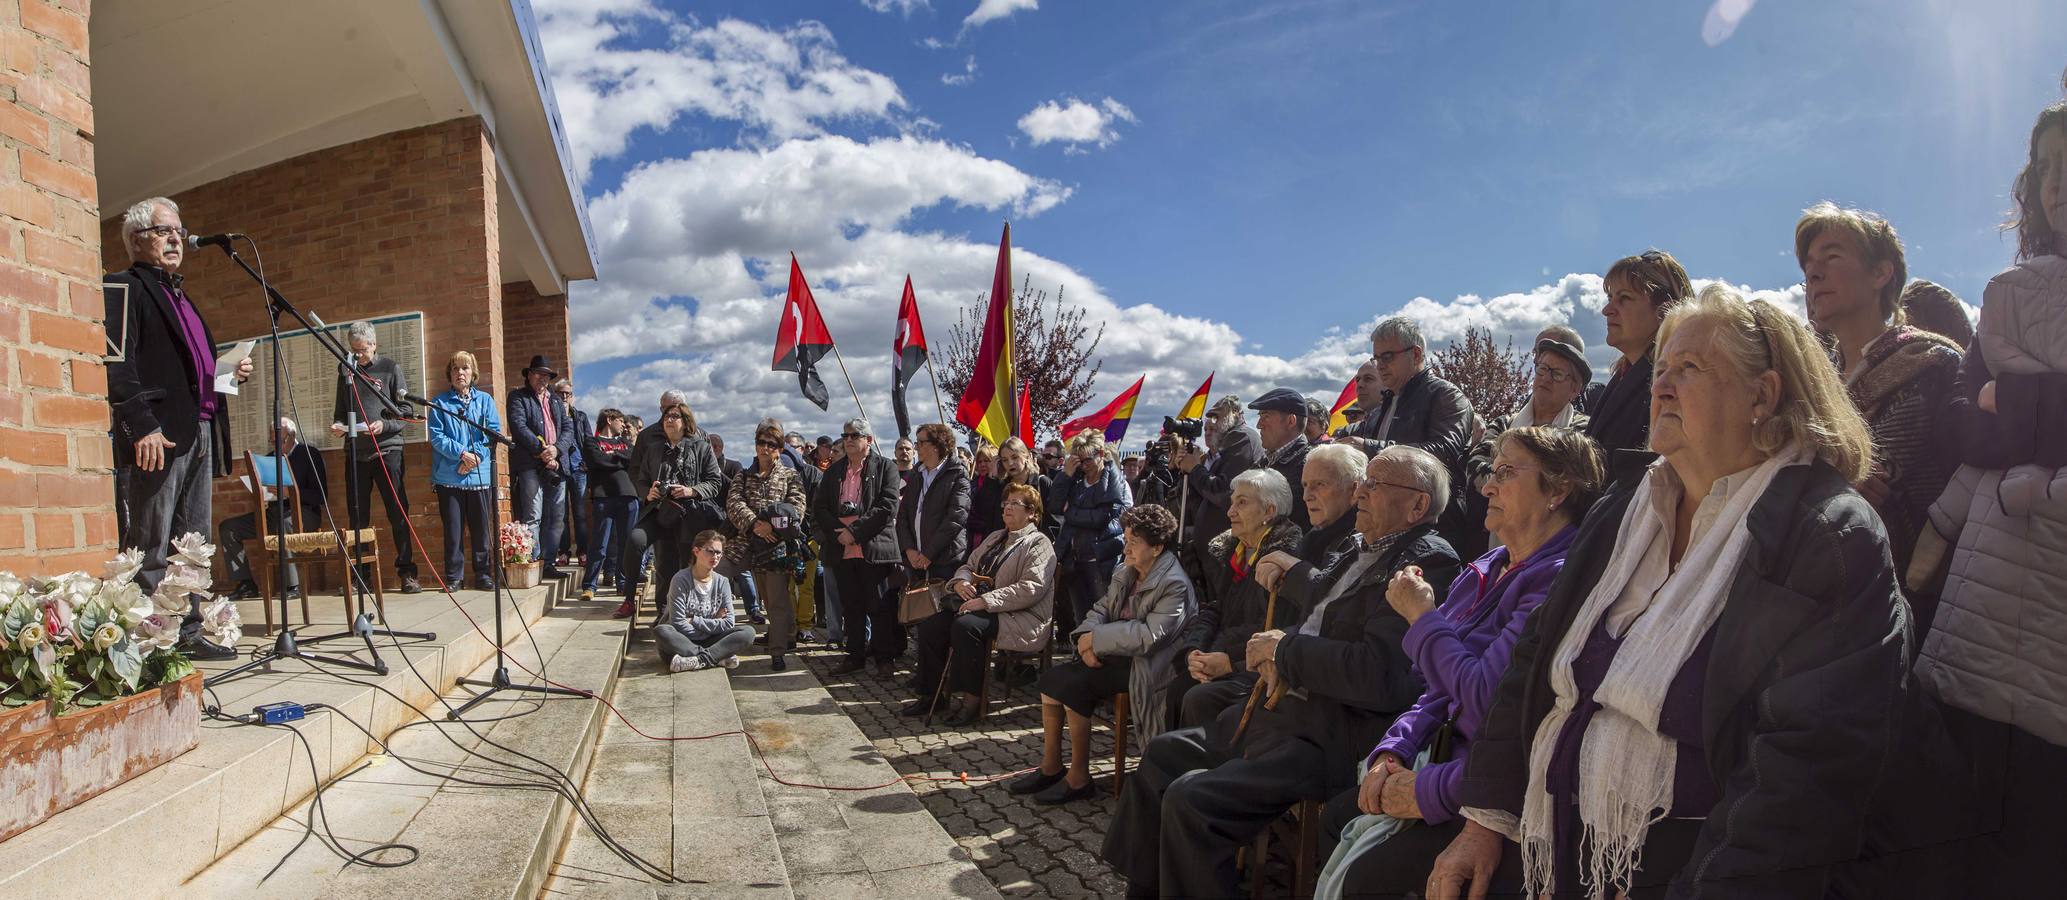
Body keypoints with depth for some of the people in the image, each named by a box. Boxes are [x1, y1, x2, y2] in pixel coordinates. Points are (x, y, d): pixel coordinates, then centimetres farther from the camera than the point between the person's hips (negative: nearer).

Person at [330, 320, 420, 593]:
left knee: (398, 513, -4)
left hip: (387, 450, -4)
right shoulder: (346, 372, 14)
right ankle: (359, 574, 12)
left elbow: (407, 410, -1)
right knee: (358, 516, 6)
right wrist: (337, 424, -1)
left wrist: (385, 425, -17)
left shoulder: (390, 368, 4)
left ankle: (406, 572, 0)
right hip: (355, 453, 4)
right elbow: (340, 410, 20)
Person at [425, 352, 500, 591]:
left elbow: (494, 432, 2)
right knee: (453, 529, 1)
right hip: (449, 477, -1)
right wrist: (462, 453, -15)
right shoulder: (439, 403, 8)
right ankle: (453, 577, 9)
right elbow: (436, 436, -2)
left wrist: (476, 455, -12)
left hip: (480, 475, 1)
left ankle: (483, 575, 11)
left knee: (481, 527, 3)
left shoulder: (485, 401, 11)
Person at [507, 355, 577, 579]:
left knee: (556, 518, 5)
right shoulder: (518, 397, 8)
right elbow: (519, 426, -6)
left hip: (557, 465, 5)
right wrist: (541, 450, -14)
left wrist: (556, 449, -6)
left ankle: (549, 562, 10)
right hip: (530, 465, -5)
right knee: (532, 518, -9)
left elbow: (568, 428, 13)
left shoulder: (557, 401, 24)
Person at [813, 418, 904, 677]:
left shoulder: (886, 467, 0)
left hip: (874, 549, -5)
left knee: (880, 607, -1)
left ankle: (886, 658, 8)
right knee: (851, 607, 12)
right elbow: (819, 508, 10)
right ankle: (856, 655, 21)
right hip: (842, 550, 5)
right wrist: (839, 531, -7)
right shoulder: (834, 470, 15)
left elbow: (887, 507, -11)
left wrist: (856, 532, -15)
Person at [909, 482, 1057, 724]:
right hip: (982, 609, 9)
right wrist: (961, 581, -1)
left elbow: (1031, 588, -19)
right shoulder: (995, 537, 23)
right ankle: (930, 695, 2)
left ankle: (971, 701, -23)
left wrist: (985, 601, -23)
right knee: (929, 625, -7)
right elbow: (968, 566, 26)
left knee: (965, 625, -33)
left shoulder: (1038, 544, -5)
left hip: (1020, 618, -8)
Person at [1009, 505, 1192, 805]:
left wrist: (1097, 639, -18)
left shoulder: (1174, 585, -15)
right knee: (1051, 677, -7)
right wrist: (1088, 637, -11)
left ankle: (1078, 779, -8)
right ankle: (1050, 768, 3)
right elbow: (1101, 609, 12)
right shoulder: (1125, 574, 12)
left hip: (1144, 665, -9)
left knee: (1072, 685, -23)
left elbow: (1150, 636, -24)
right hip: (1114, 656, 9)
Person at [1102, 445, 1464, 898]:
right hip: (1280, 707, 10)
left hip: (1331, 736, -10)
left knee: (1190, 799, -22)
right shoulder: (1365, 552, 14)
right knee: (1162, 755, 12)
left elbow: (1377, 676, -26)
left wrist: (1284, 649, -15)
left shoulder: (1428, 564, -16)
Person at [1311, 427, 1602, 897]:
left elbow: (1483, 697, -23)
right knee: (1334, 818, -2)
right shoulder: (1482, 572, 11)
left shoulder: (1559, 578, -18)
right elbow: (1441, 690, 15)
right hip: (1446, 756, 9)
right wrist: (1391, 753, 2)